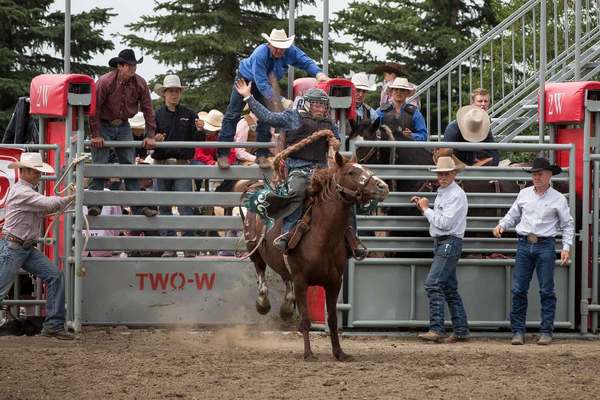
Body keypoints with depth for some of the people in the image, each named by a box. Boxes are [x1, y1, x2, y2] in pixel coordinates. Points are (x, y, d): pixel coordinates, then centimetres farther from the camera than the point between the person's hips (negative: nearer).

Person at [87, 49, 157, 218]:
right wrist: (95, 135, -18)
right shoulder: (105, 82, -20)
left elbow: (147, 109, 0)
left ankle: (139, 207, 1)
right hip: (104, 125, -4)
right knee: (99, 165, -9)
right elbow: (94, 108, -18)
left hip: (123, 126, 4)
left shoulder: (140, 83, -8)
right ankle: (94, 205, -8)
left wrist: (150, 135, -3)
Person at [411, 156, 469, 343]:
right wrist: (422, 206, 12)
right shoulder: (442, 192, 18)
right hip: (441, 244, 10)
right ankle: (461, 330, 13)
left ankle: (436, 329, -20)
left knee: (433, 284, -16)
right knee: (450, 288, 10)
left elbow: (445, 222, -19)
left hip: (449, 243, -10)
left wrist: (426, 209, -9)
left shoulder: (456, 195, -13)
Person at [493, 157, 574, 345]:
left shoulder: (558, 198, 3)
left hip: (545, 246, -3)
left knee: (547, 291, -1)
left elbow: (568, 225, 7)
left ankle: (546, 331, 4)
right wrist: (501, 225, 0)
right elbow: (513, 215, 19)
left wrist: (566, 247, -3)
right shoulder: (524, 194, 10)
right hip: (524, 245, 3)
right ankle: (518, 331, 4)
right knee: (518, 289, 0)